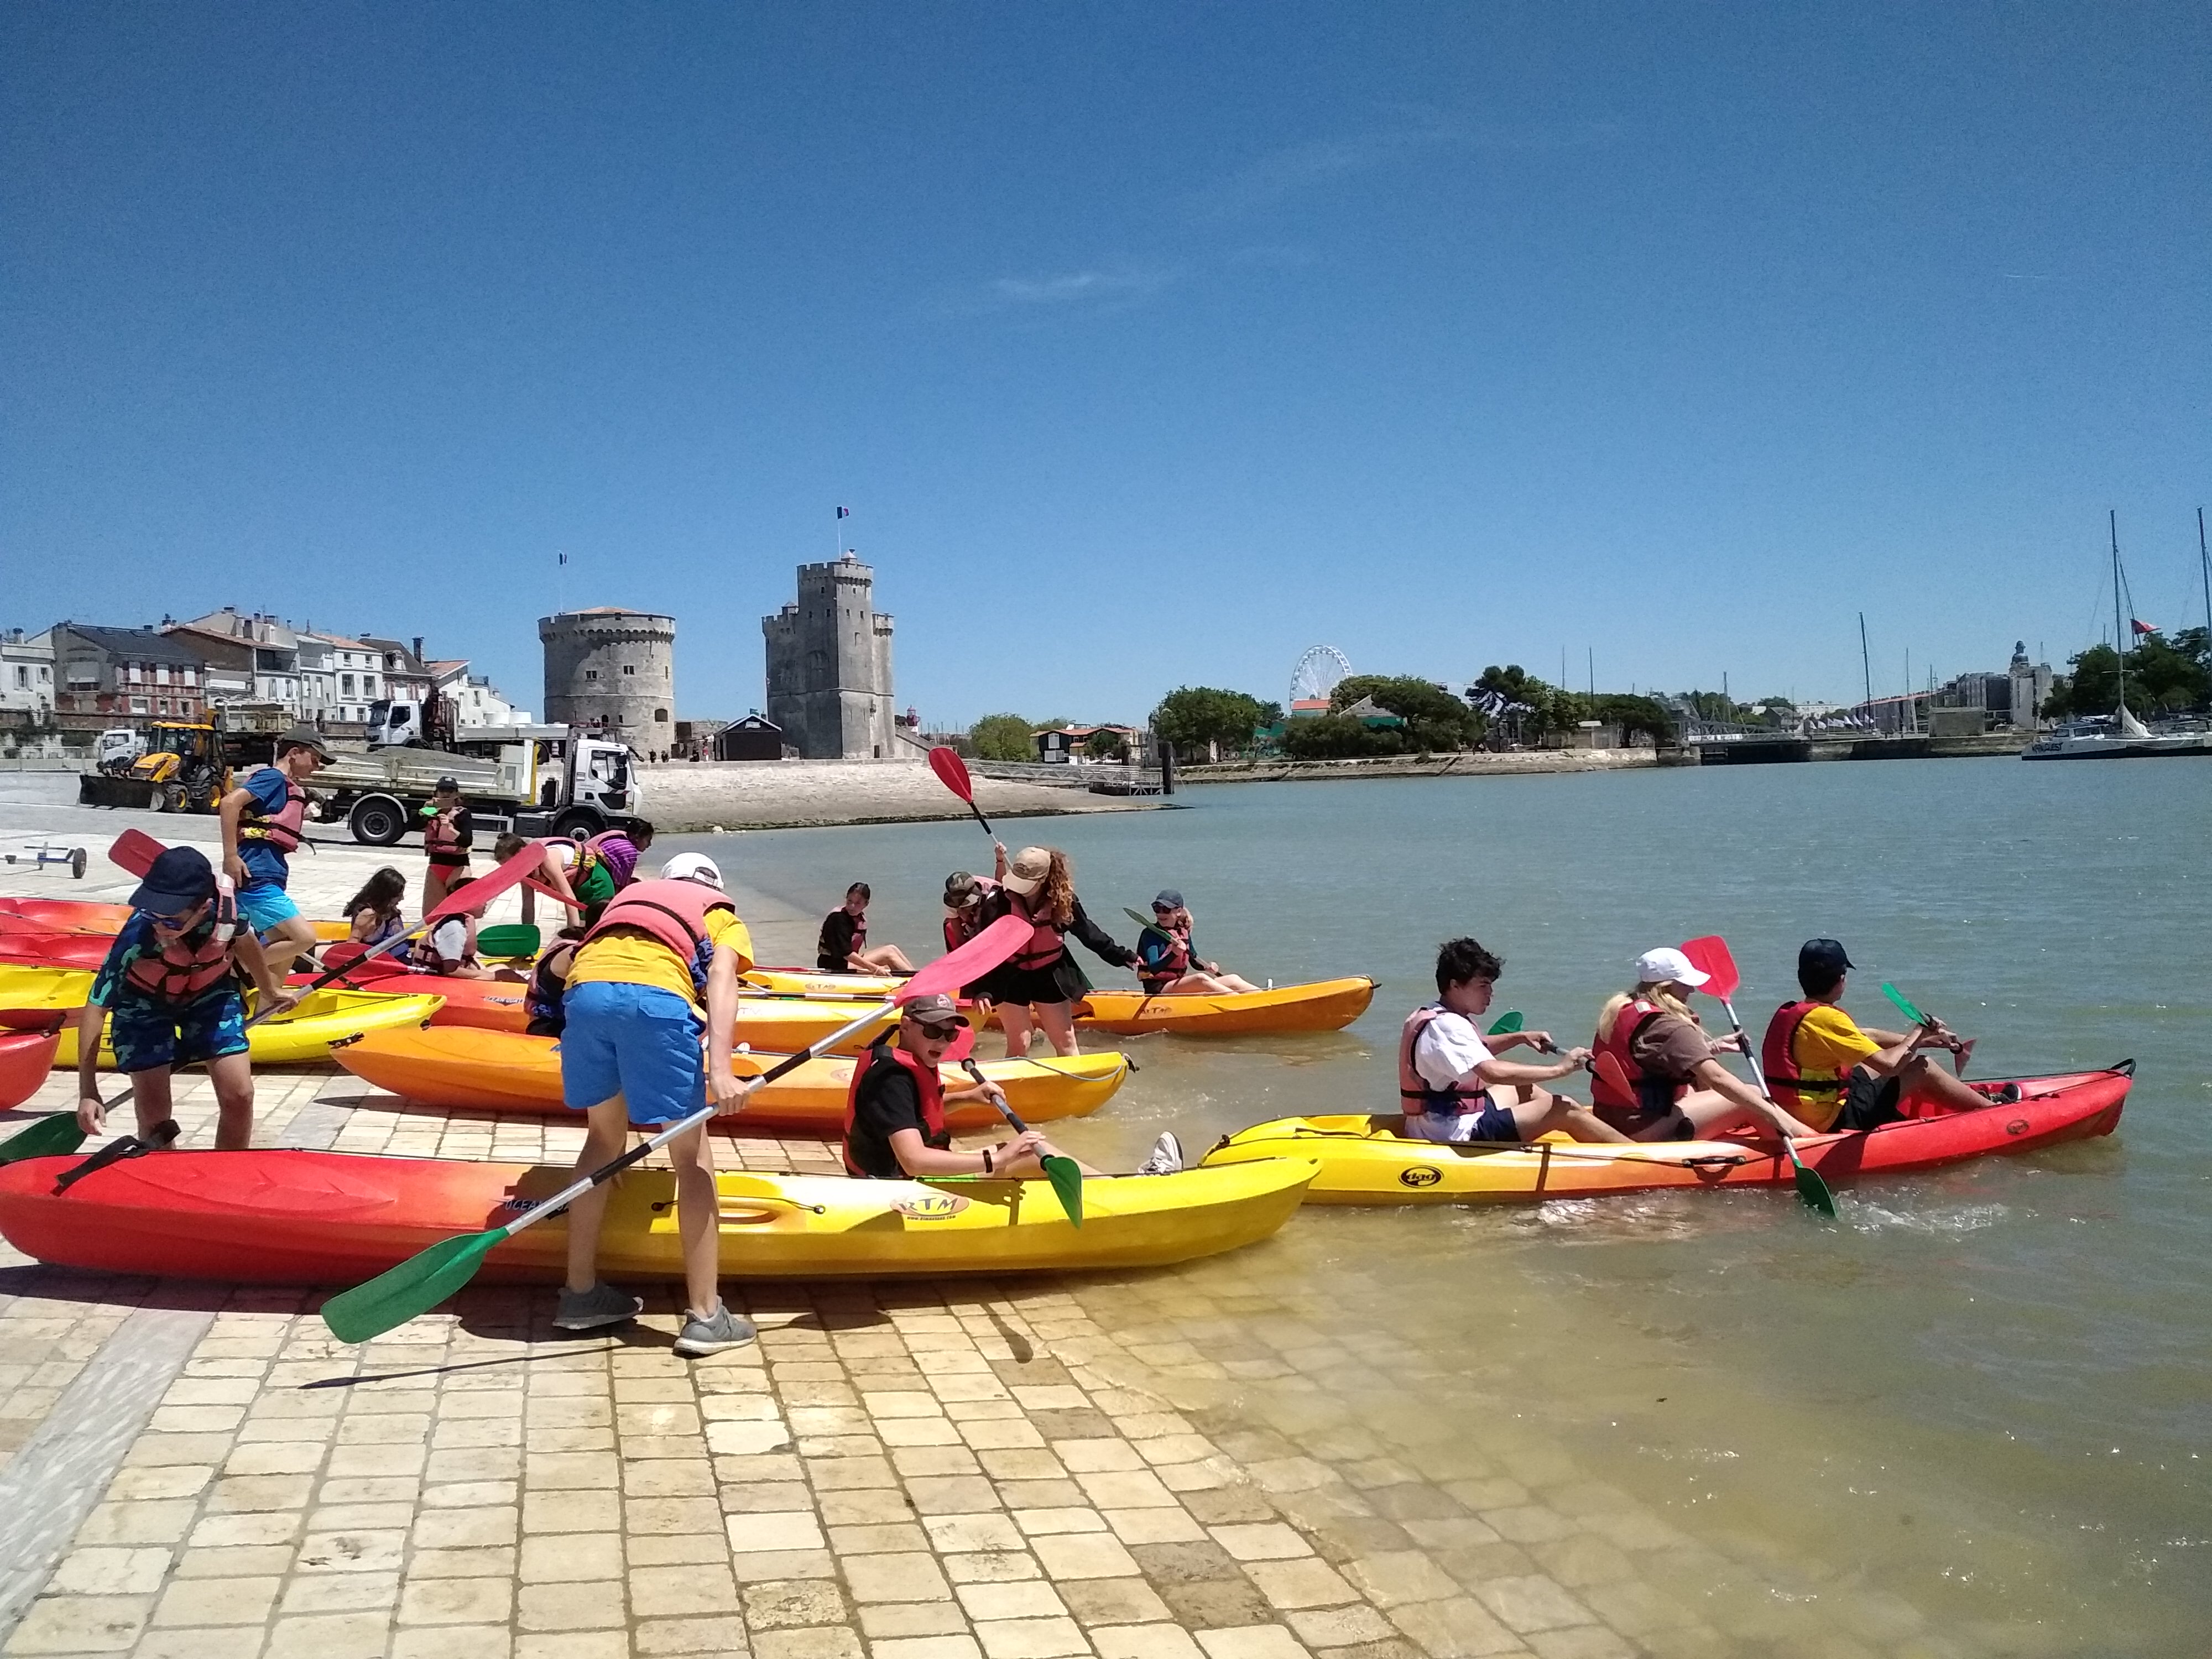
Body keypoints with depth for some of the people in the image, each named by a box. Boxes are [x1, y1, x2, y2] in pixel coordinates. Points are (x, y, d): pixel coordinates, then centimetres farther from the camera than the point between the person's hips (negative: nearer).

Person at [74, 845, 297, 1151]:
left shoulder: (228, 907, -31)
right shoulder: (138, 936, -38)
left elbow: (245, 941, -4)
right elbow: (95, 1008, -29)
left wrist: (270, 991, 15)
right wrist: (88, 1092, -33)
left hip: (211, 993, 2)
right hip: (145, 1003, -2)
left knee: (239, 1096, -7)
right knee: (154, 1118, -8)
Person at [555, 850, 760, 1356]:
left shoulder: (632, 893, 40)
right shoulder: (723, 917, 26)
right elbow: (720, 980, 4)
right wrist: (720, 1068, -10)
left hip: (585, 989, 4)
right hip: (654, 996, -4)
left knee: (604, 1137, 24)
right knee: (692, 1154, 7)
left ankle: (581, 1292, 29)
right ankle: (705, 1316, 6)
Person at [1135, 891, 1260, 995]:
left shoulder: (1183, 933, 12)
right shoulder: (1150, 934, -8)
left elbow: (1195, 963, 21)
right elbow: (1153, 968, -21)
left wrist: (1208, 967, -2)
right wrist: (1174, 954, -37)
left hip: (1180, 986, 7)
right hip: (1158, 990, -7)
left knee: (1232, 979, -6)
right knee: (1201, 978, -31)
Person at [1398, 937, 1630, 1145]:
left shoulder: (1432, 1015, 10)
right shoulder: (1446, 1025, -23)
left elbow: (1478, 1049, 30)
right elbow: (1494, 1072, -34)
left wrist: (1520, 1038, 16)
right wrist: (1559, 1069, -26)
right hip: (1458, 1136, -11)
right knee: (1565, 1109, -8)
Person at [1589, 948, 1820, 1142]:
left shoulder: (1620, 1009, 9)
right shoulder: (1668, 1027, -20)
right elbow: (1718, 1078, -27)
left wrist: (1714, 1046, 21)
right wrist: (1774, 1115, -26)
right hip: (1646, 1132, -10)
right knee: (1751, 1096, -3)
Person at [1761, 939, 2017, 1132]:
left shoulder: (1790, 1012, 7)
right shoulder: (1826, 1018, -22)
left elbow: (1867, 1036, 14)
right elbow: (1888, 1063, -20)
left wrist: (1926, 1041, 13)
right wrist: (1917, 1036, -1)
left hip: (1802, 1112, 9)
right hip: (1834, 1120, -9)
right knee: (1923, 1068, 1)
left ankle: (1969, 1099, 40)